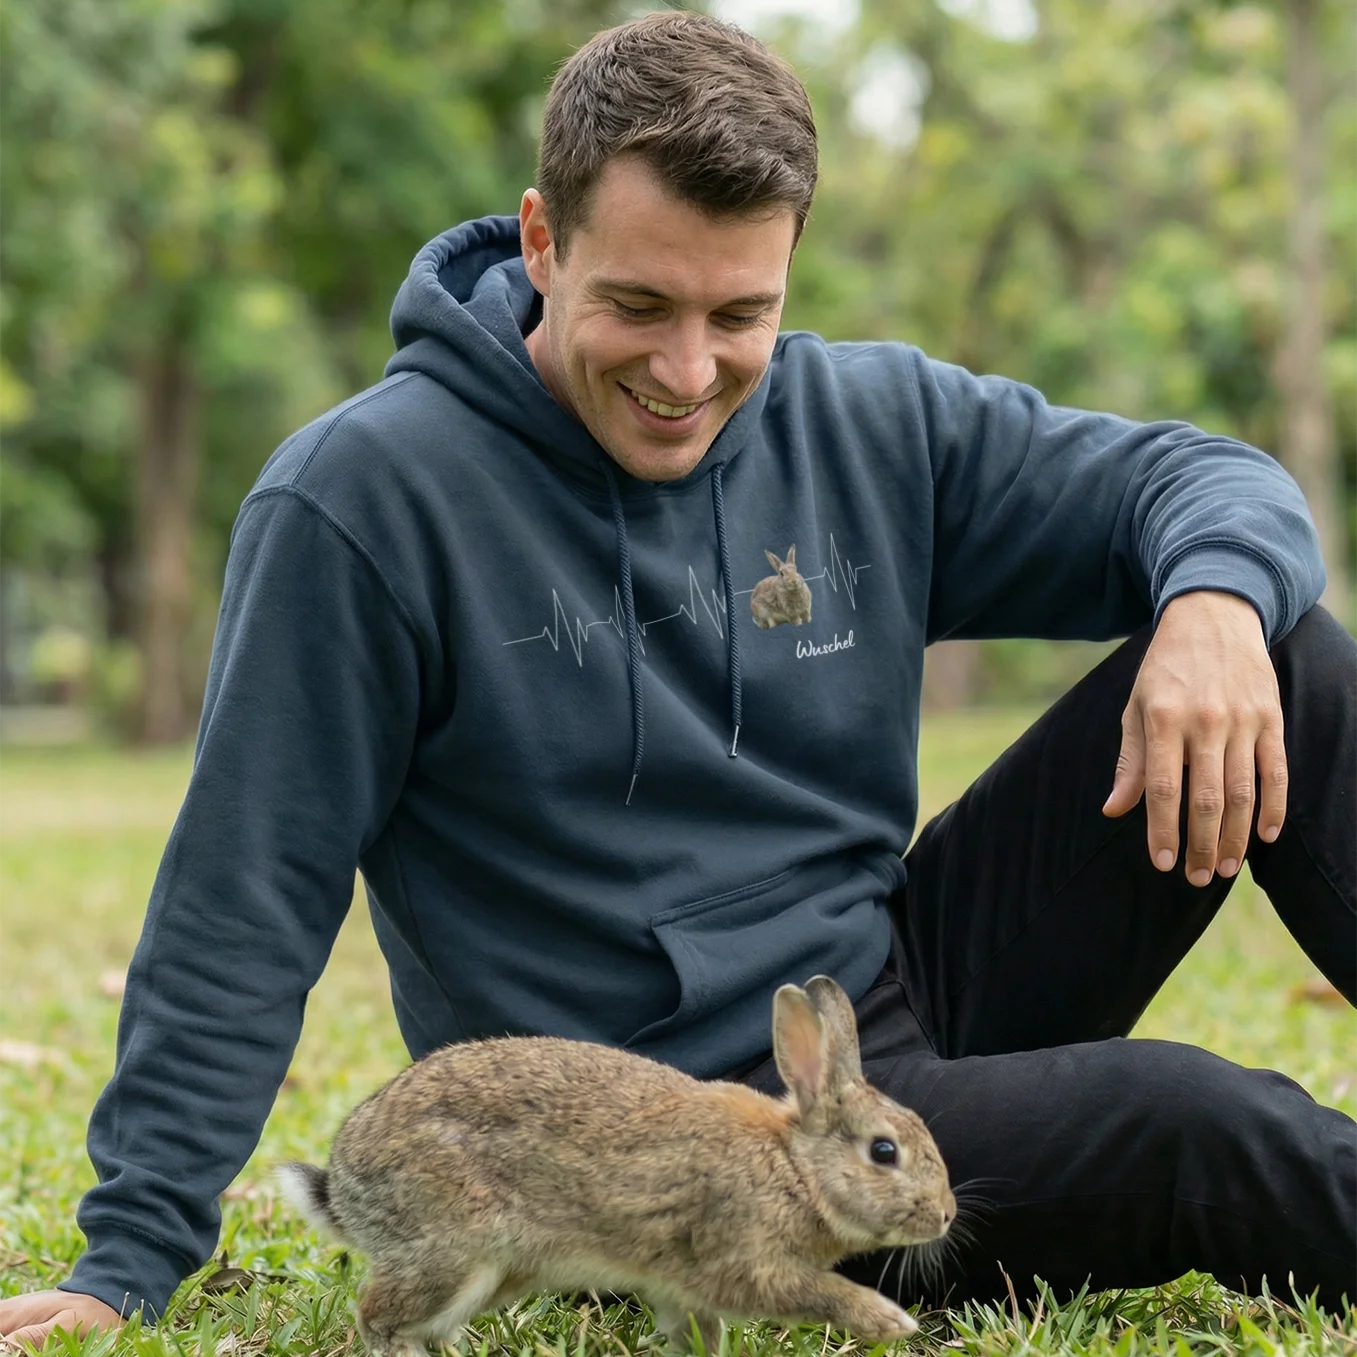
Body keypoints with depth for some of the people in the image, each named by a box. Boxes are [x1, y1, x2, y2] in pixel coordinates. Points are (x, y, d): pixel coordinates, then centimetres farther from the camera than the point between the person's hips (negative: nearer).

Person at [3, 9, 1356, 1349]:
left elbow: (1208, 479, 9)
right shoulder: (362, 495, -12)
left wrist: (1216, 600, -16)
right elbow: (244, 909, -10)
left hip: (907, 983, 6)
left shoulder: (873, 424, 3)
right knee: (1190, 1126, -28)